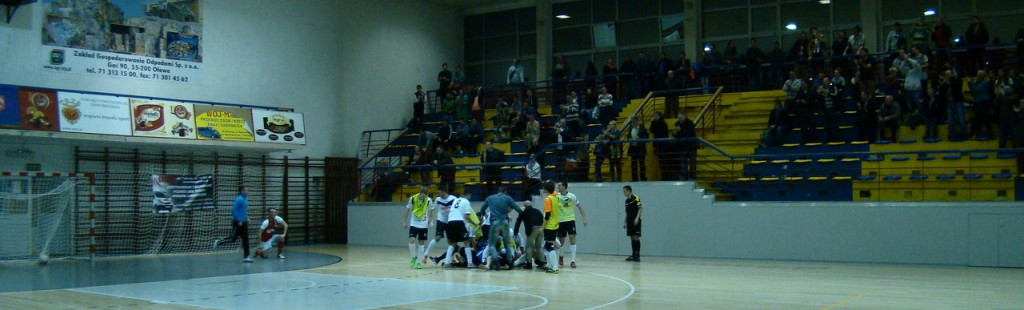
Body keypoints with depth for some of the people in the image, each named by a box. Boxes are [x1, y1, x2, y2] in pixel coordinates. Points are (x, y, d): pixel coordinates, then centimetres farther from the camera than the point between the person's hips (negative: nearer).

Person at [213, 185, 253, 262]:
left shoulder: (245, 199, 13)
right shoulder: (239, 199, -15)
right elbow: (234, 210, -20)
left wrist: (247, 218, 14)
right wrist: (239, 221, -20)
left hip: (243, 222, 9)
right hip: (238, 222, -9)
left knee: (245, 239, 4)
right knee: (233, 238, -4)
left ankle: (246, 257, 5)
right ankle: (218, 242, 16)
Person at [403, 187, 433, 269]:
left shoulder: (428, 200, -9)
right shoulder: (413, 198, -12)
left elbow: (430, 211, 7)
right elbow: (408, 210, 1)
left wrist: (430, 222, -1)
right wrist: (404, 222, 4)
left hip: (424, 225, 1)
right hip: (414, 224, -1)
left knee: (421, 243, 4)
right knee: (412, 240, -16)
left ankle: (419, 262, 12)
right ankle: (414, 257, 8)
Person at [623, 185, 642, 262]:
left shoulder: (636, 198, -7)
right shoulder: (627, 200, 16)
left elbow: (640, 208, -12)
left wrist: (637, 218, -21)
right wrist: (625, 222, 19)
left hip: (635, 222, -8)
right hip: (629, 221, 8)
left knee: (636, 237, -9)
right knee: (632, 238, 7)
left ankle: (637, 255, -7)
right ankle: (634, 255, 9)